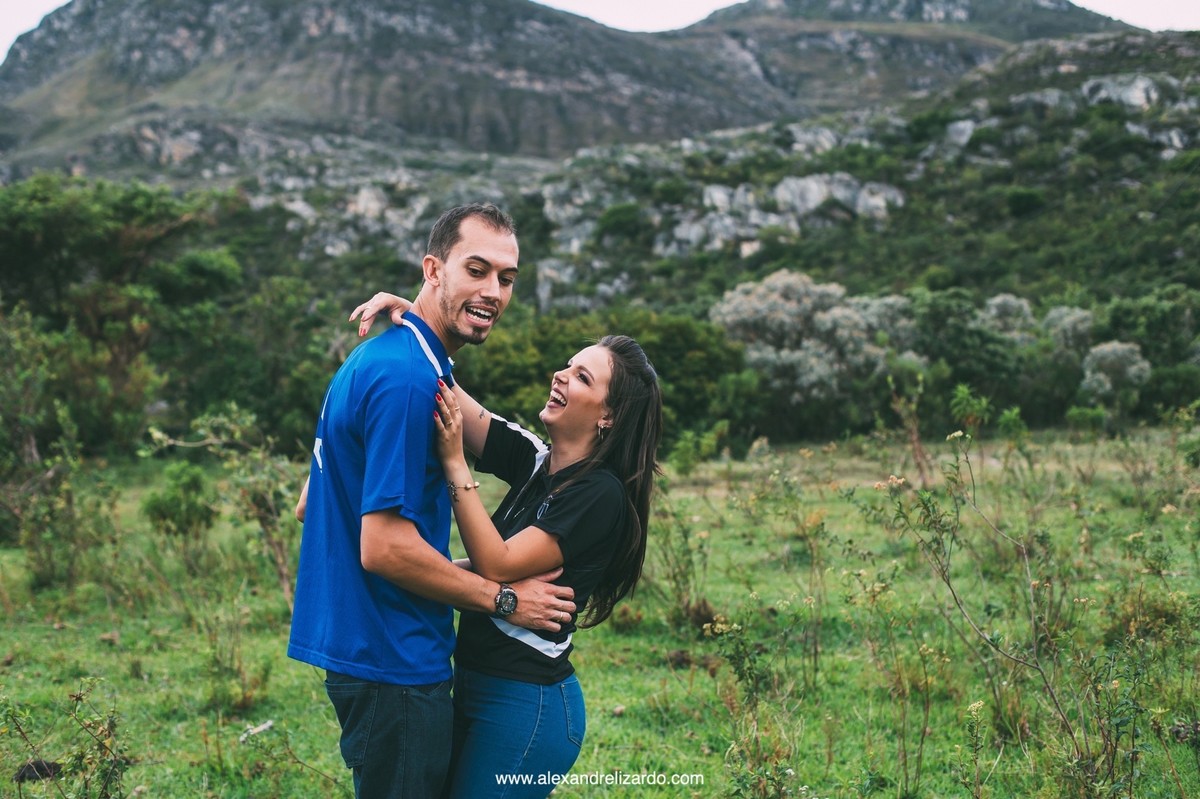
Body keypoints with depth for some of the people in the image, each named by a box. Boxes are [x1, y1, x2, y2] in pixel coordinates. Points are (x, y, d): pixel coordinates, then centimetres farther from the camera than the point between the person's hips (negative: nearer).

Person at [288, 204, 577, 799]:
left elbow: (309, 504, 17)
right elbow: (385, 546, -24)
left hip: (353, 639, 10)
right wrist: (504, 600, -12)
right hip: (393, 660, -10)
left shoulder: (377, 357, 11)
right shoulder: (409, 378, -21)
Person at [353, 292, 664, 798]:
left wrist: (454, 463, -23)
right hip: (477, 684, 8)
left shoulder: (600, 495, -17)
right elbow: (454, 401, 4)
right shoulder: (535, 462, 5)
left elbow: (498, 566, -22)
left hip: (526, 704, -8)